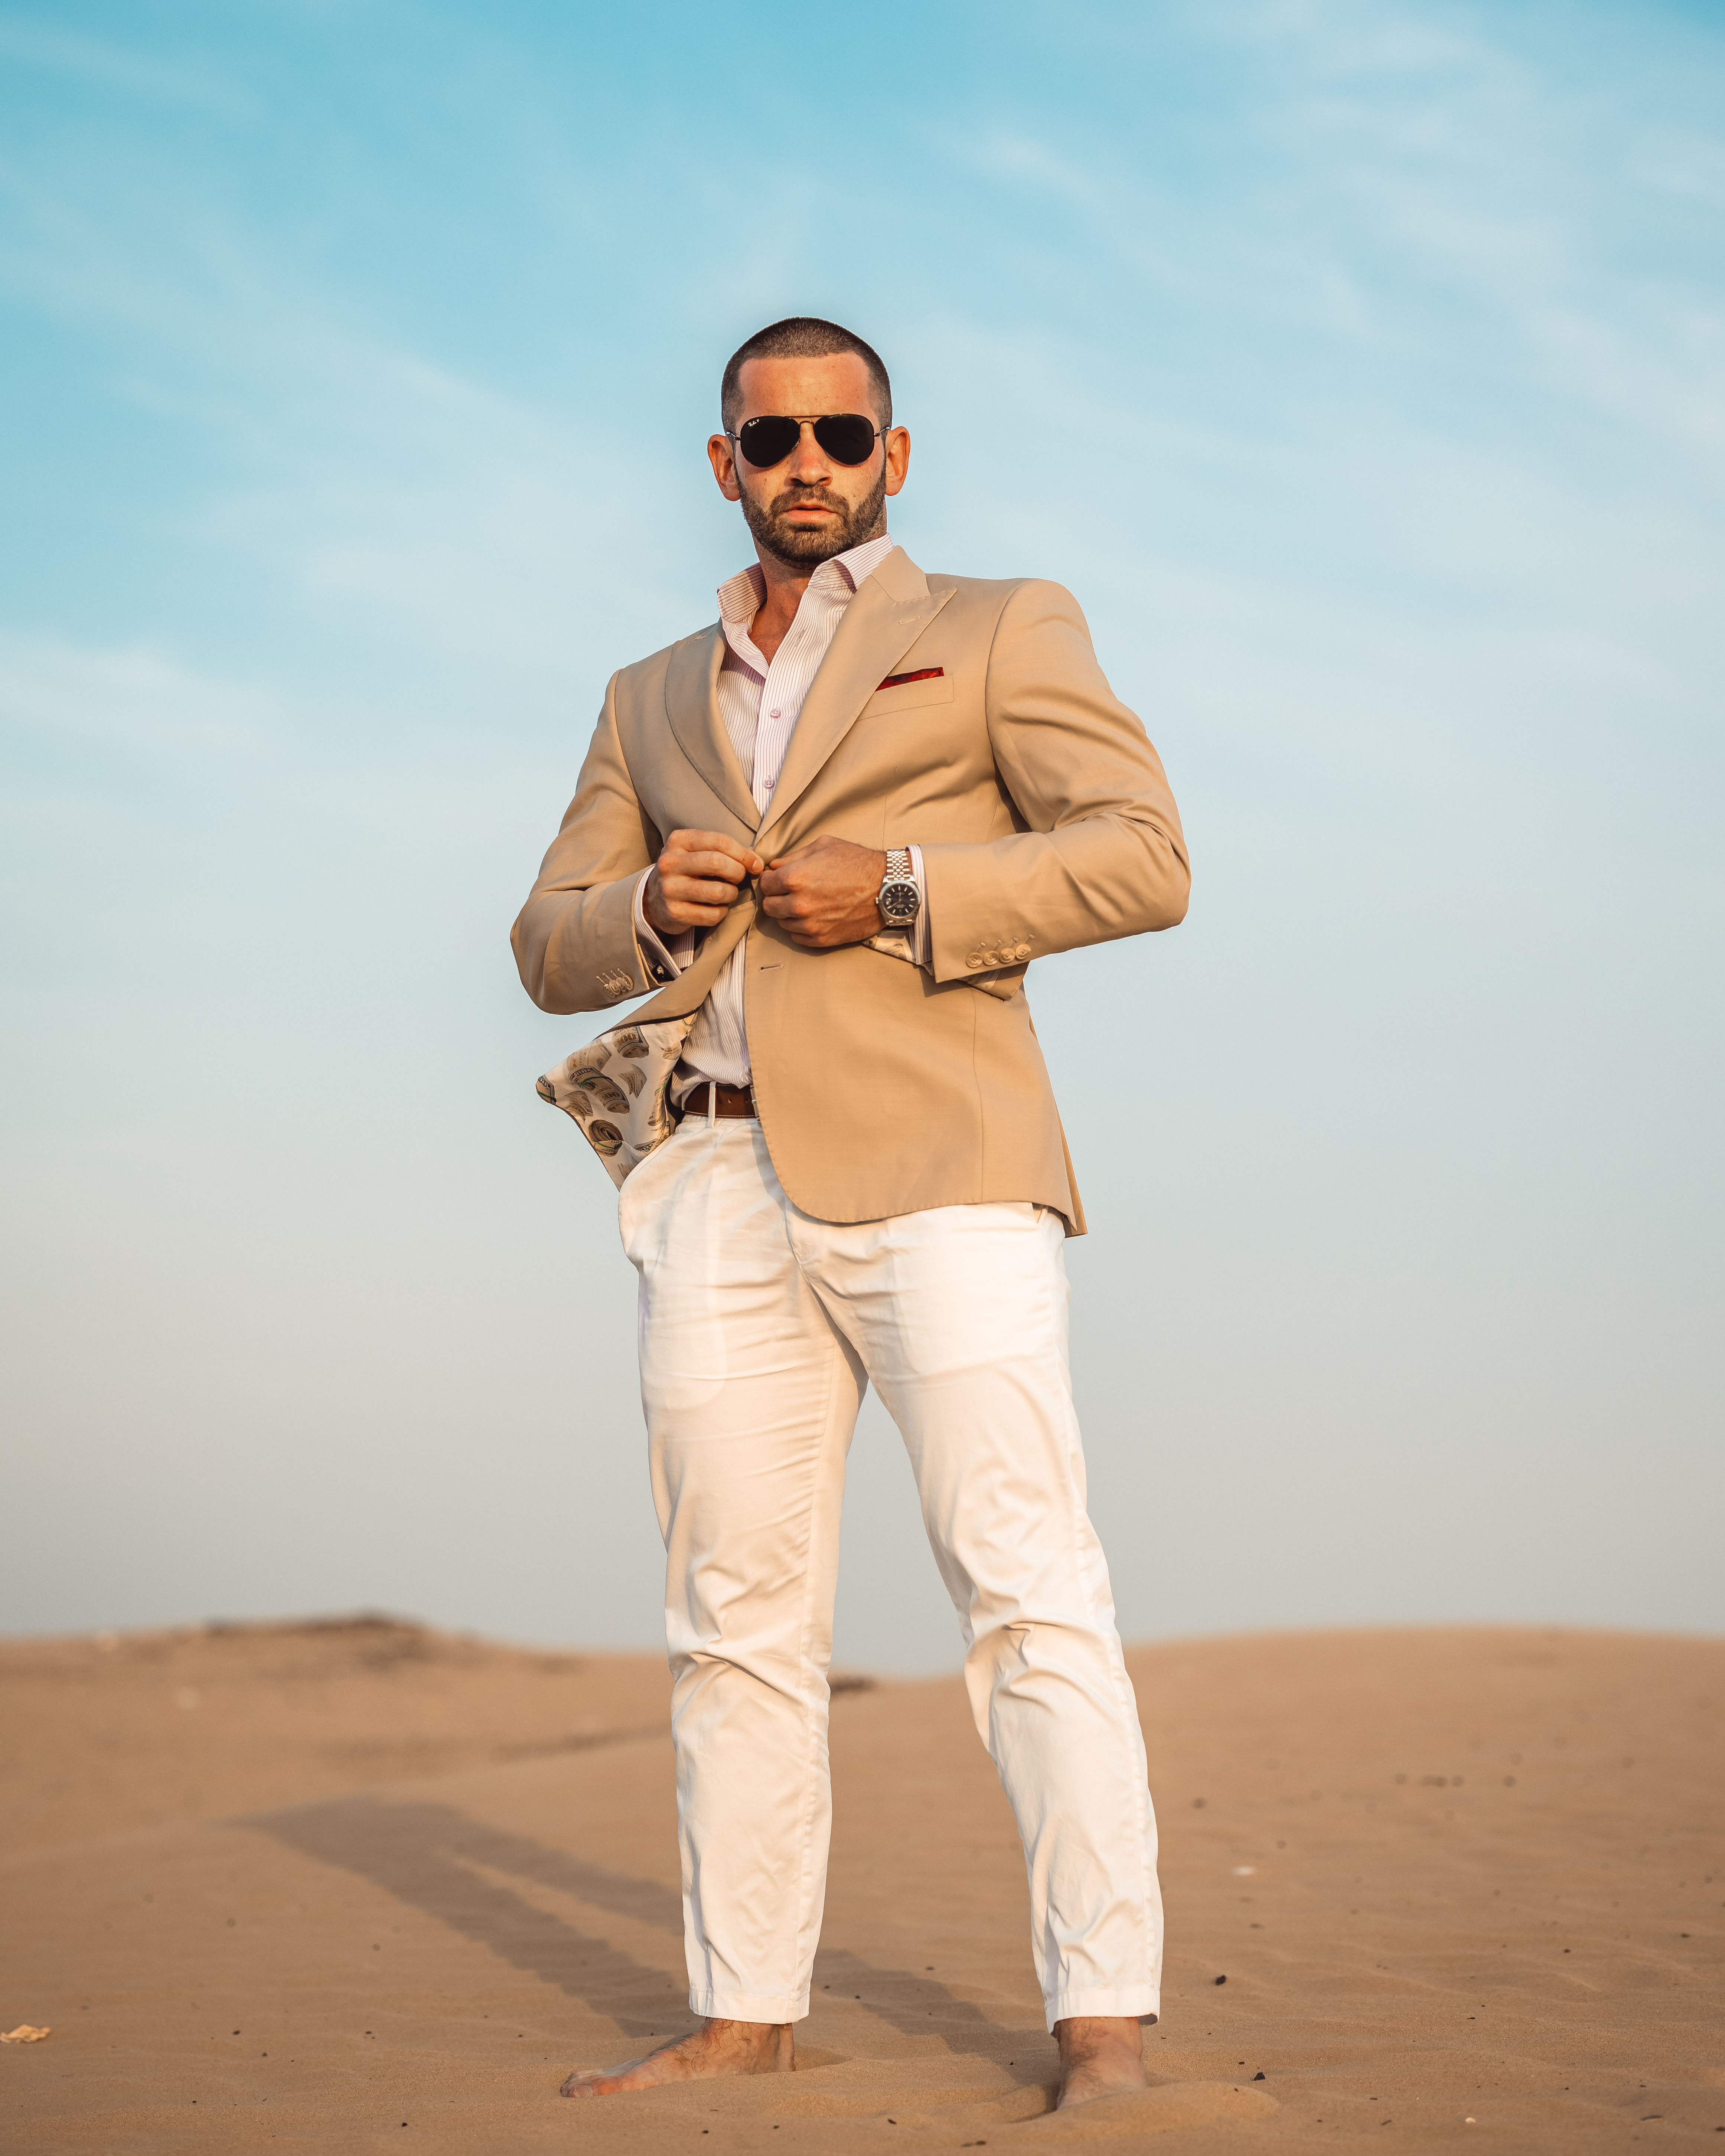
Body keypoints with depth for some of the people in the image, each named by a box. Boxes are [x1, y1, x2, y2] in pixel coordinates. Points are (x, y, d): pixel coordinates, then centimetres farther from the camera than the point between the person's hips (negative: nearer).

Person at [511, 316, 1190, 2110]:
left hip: (934, 1168, -4)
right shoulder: (652, 701, 24)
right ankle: (742, 2015, 10)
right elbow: (548, 944, 23)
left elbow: (1143, 859, 0)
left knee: (1027, 1589, -11)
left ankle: (1104, 2023, -11)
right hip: (719, 1184, 5)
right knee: (737, 1619, 4)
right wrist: (649, 905, 0)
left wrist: (898, 888, -10)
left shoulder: (998, 630, 12)